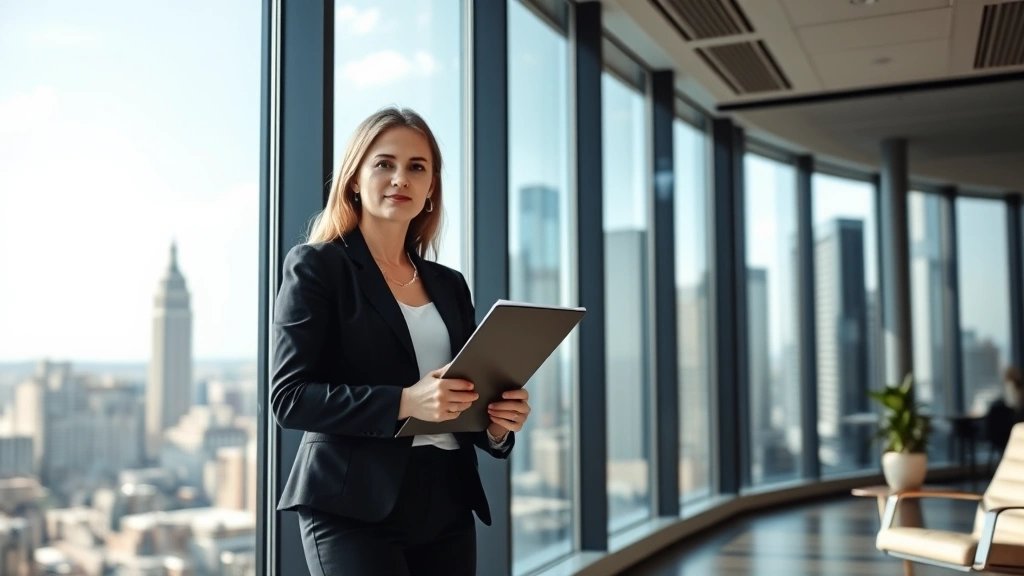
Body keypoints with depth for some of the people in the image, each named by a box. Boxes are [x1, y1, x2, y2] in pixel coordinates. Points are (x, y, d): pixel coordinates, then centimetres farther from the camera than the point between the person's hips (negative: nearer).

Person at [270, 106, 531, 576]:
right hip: (354, 506, -5)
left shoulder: (449, 285, 14)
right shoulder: (316, 265, -2)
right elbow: (289, 396, -11)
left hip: (448, 506, 6)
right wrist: (403, 402, -22)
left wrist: (497, 425, -5)